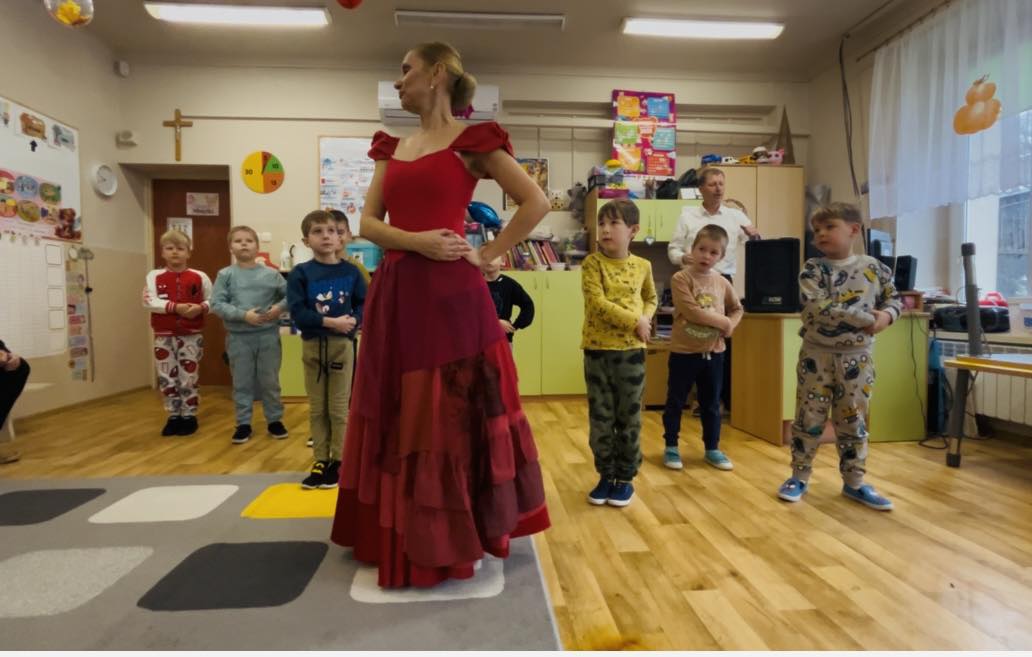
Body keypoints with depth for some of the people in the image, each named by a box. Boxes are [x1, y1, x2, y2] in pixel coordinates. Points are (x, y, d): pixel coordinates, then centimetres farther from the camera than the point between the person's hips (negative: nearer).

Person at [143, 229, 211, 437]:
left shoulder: (199, 277, 0)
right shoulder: (154, 276, 2)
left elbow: (212, 301, 3)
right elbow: (149, 301, -10)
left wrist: (200, 308, -18)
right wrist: (175, 307, -22)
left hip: (191, 335, -1)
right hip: (163, 336, 2)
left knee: (189, 378, 3)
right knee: (167, 379, 8)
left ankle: (189, 417, 16)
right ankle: (174, 416, 21)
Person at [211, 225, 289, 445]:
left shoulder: (271, 274, 0)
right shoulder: (225, 275, -1)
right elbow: (217, 304, -7)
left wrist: (279, 307, -13)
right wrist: (243, 315, -17)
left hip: (268, 336, 0)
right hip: (238, 337, 0)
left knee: (270, 381, 10)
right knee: (242, 383, 10)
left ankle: (274, 420, 23)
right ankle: (243, 424, 21)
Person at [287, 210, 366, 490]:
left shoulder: (351, 272, -1)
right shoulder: (300, 273, -4)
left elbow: (364, 304, 1)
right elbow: (297, 313, -11)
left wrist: (354, 320, -18)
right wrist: (330, 322, -20)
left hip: (342, 344, -1)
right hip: (312, 345, 1)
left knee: (339, 407, 6)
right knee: (317, 408, 11)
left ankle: (338, 461, 18)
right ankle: (320, 461, 22)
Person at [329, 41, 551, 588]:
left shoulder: (472, 143, 0)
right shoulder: (392, 148, 17)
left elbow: (536, 202, -3)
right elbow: (368, 222, 9)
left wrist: (488, 254, -5)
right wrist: (416, 240, -9)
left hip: (450, 295, -6)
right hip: (395, 294, 7)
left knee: (452, 416, 1)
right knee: (398, 417, 12)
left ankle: (453, 539, 18)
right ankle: (401, 538, 29)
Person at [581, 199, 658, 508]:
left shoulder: (643, 266, 4)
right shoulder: (592, 263, -5)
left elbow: (651, 298, 20)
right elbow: (597, 303, -16)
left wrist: (646, 320, -1)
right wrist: (635, 322, -17)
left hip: (632, 350, 2)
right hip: (597, 349, -1)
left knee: (629, 418, 9)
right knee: (600, 418, 7)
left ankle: (626, 477, 24)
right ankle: (606, 475, 24)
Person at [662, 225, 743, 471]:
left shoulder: (722, 283, 4)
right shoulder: (681, 278, -12)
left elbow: (737, 309, 18)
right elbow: (692, 312, -21)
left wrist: (731, 326, -2)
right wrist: (723, 321, -14)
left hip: (713, 352, 5)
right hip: (684, 351, -4)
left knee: (711, 404, 15)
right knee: (675, 402, 7)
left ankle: (712, 449, 28)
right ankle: (671, 447, 22)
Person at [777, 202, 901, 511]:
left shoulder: (872, 267, 2)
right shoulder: (813, 269, -8)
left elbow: (894, 298, 12)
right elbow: (818, 308, -21)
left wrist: (886, 316, -11)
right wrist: (866, 318, -22)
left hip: (857, 357, 2)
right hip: (817, 354, -2)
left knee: (853, 421, 12)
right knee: (809, 418, 5)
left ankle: (854, 482, 25)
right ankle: (799, 477, 19)